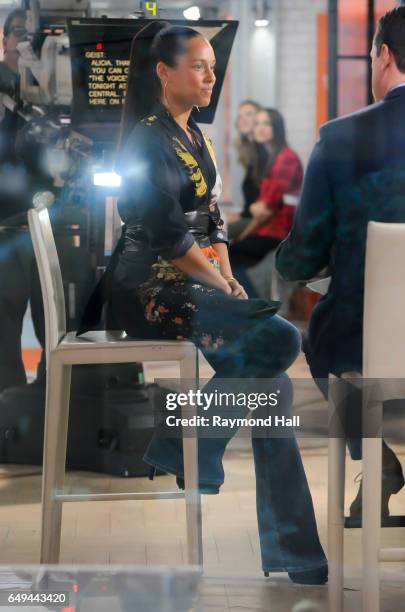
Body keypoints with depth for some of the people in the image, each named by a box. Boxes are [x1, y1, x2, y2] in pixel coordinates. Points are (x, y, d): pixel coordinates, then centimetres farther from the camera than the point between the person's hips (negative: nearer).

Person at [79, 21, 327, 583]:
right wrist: (223, 289, -12)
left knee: (271, 380, -10)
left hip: (193, 285, 8)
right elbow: (169, 234, -17)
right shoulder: (150, 140, -10)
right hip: (150, 291, -8)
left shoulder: (196, 138, 17)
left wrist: (231, 281, 2)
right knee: (279, 341, -24)